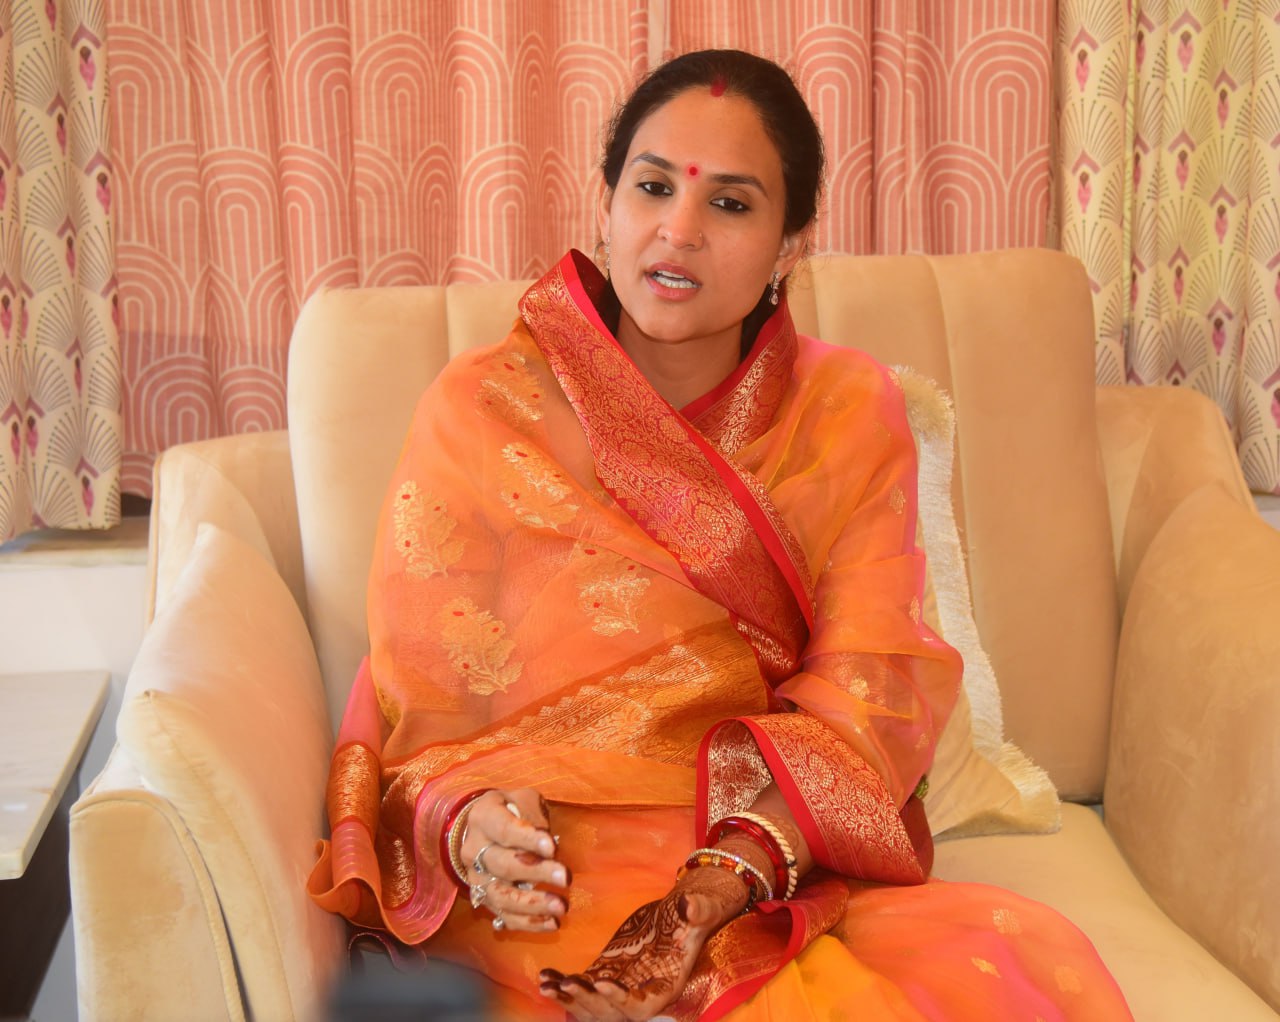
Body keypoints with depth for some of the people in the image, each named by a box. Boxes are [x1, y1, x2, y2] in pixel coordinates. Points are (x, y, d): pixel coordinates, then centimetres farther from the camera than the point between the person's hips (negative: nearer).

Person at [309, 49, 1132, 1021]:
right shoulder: (479, 413, 0)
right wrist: (465, 824, -22)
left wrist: (721, 882, -22)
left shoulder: (849, 414, 5)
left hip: (780, 871, 4)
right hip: (539, 896, -3)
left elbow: (865, 701, -4)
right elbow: (418, 711, 1)